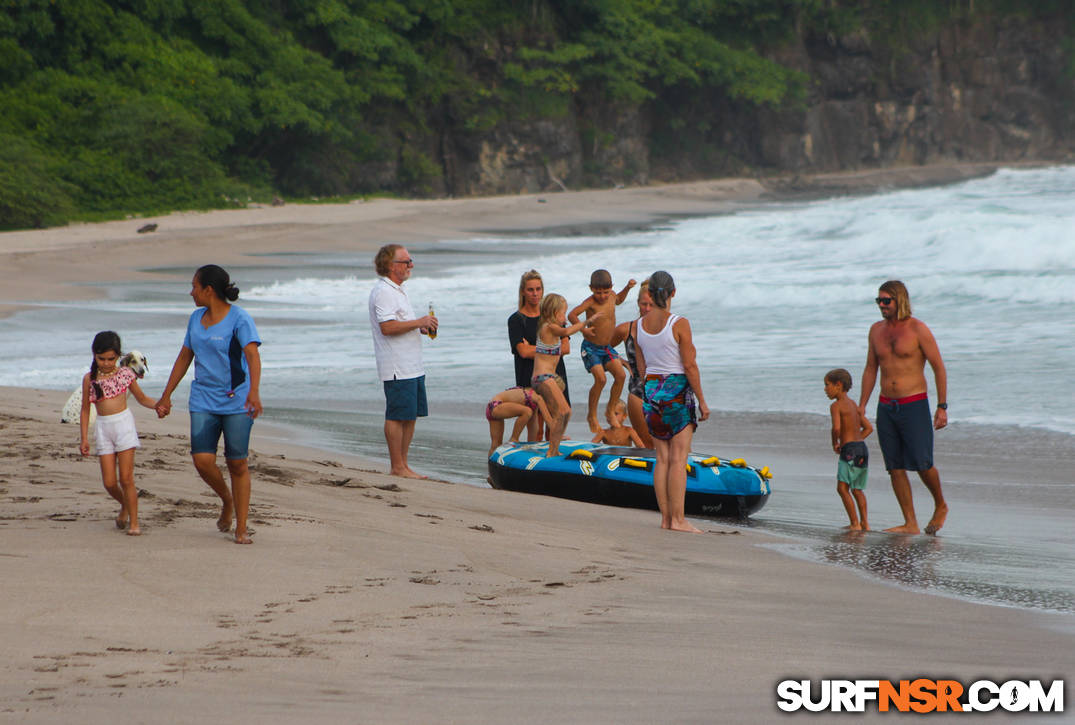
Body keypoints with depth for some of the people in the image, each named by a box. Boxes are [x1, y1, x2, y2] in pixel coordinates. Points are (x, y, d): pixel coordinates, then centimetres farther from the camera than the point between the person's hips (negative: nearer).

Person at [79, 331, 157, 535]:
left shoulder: (125, 374, 2)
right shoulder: (89, 379, 4)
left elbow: (142, 398, 15)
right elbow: (85, 410, 10)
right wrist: (84, 439, 5)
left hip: (123, 423, -2)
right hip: (103, 428, 2)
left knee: (126, 478, -7)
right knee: (109, 482, -1)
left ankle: (134, 523, 0)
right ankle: (125, 505, 31)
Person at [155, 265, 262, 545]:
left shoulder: (239, 319, -10)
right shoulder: (196, 318, 11)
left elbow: (252, 355, -23)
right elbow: (184, 357, 21)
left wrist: (254, 391, -39)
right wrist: (166, 396, 22)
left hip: (237, 401, -5)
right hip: (203, 400, 5)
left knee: (237, 464, -4)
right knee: (202, 460, -8)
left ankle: (241, 528, 6)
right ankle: (227, 501, 20)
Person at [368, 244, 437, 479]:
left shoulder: (397, 290, 20)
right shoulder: (382, 292, -13)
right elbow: (387, 327, -23)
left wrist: (420, 327, 13)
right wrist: (419, 323, -18)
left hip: (412, 367, 10)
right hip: (397, 369, -10)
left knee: (410, 416, 11)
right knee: (397, 416, -6)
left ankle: (403, 464, 16)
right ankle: (397, 467, -3)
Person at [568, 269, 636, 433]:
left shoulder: (611, 296, 2)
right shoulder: (590, 302, -18)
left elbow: (618, 300, 28)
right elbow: (572, 315, -27)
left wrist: (627, 288, 15)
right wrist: (583, 329, -30)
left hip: (607, 347, 7)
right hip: (591, 347, -7)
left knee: (620, 375, -8)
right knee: (600, 379, -19)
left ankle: (610, 410, 10)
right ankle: (592, 415, -3)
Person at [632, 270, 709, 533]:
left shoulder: (639, 325, 3)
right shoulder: (679, 324, -13)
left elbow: (642, 368, 10)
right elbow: (689, 366, -11)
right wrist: (702, 401, -4)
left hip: (651, 390, 5)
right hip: (678, 391, -5)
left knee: (662, 458, 9)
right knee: (679, 458, -4)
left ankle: (665, 518, 9)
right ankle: (678, 519, -6)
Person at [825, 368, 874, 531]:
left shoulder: (836, 406, -8)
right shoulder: (854, 405, 18)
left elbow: (836, 428, -23)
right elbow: (869, 428, 21)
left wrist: (835, 444, -5)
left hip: (850, 450, -9)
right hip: (862, 448, 9)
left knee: (842, 487, -8)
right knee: (857, 489, 18)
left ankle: (855, 523, -13)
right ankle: (865, 523, 20)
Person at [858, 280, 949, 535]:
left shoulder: (918, 329, -7)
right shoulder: (877, 330, 10)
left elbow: (939, 367, -6)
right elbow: (870, 369, 18)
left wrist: (942, 407, -10)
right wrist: (861, 406, 13)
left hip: (914, 406, -5)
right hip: (886, 407, 6)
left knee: (922, 463, -9)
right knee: (895, 467, 1)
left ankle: (940, 506, 17)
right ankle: (910, 523, 5)